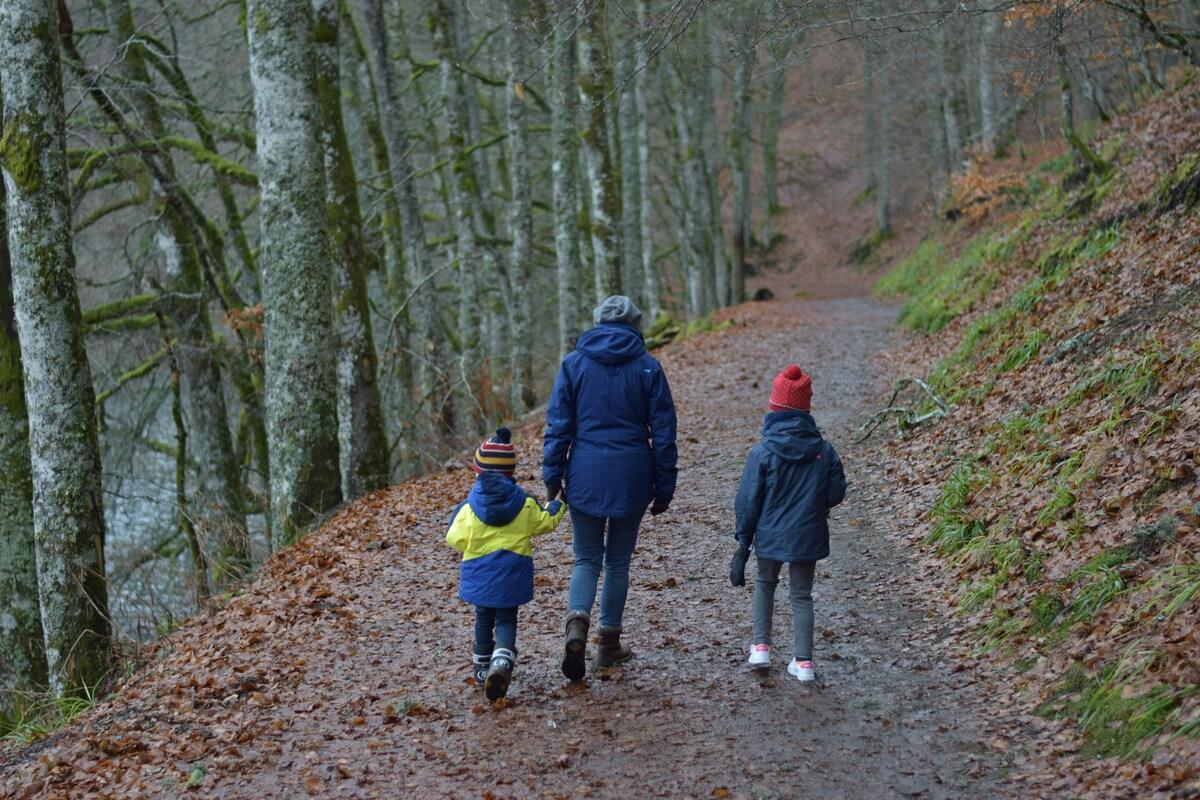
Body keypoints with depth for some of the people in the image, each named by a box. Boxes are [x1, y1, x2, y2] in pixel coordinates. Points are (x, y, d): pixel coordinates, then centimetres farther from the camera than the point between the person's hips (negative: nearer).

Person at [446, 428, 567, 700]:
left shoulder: (470, 506, -9)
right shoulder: (524, 503, -5)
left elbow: (455, 538, -8)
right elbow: (545, 522, 9)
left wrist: (455, 518, 13)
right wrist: (557, 507, 30)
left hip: (480, 573, 0)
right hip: (512, 573, 0)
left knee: (483, 618, 18)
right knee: (506, 620, 3)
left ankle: (482, 667, 30)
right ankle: (502, 662, -23)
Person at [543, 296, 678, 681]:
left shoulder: (574, 364, 2)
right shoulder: (648, 367, 0)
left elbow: (558, 425, 0)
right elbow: (663, 432, 1)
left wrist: (552, 477, 4)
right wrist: (663, 488, 6)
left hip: (585, 476, 0)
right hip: (631, 477, 0)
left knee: (587, 558, 9)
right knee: (618, 561, 13)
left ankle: (577, 623, -16)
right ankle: (609, 642, 17)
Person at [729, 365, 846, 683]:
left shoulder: (762, 453, -14)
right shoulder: (824, 451, -7)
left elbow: (747, 501, -9)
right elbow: (836, 493, 0)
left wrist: (743, 540, 1)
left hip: (770, 535, -1)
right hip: (808, 537, 1)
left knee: (765, 584, 23)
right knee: (802, 595, 13)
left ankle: (761, 647, 17)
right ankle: (803, 662, 10)